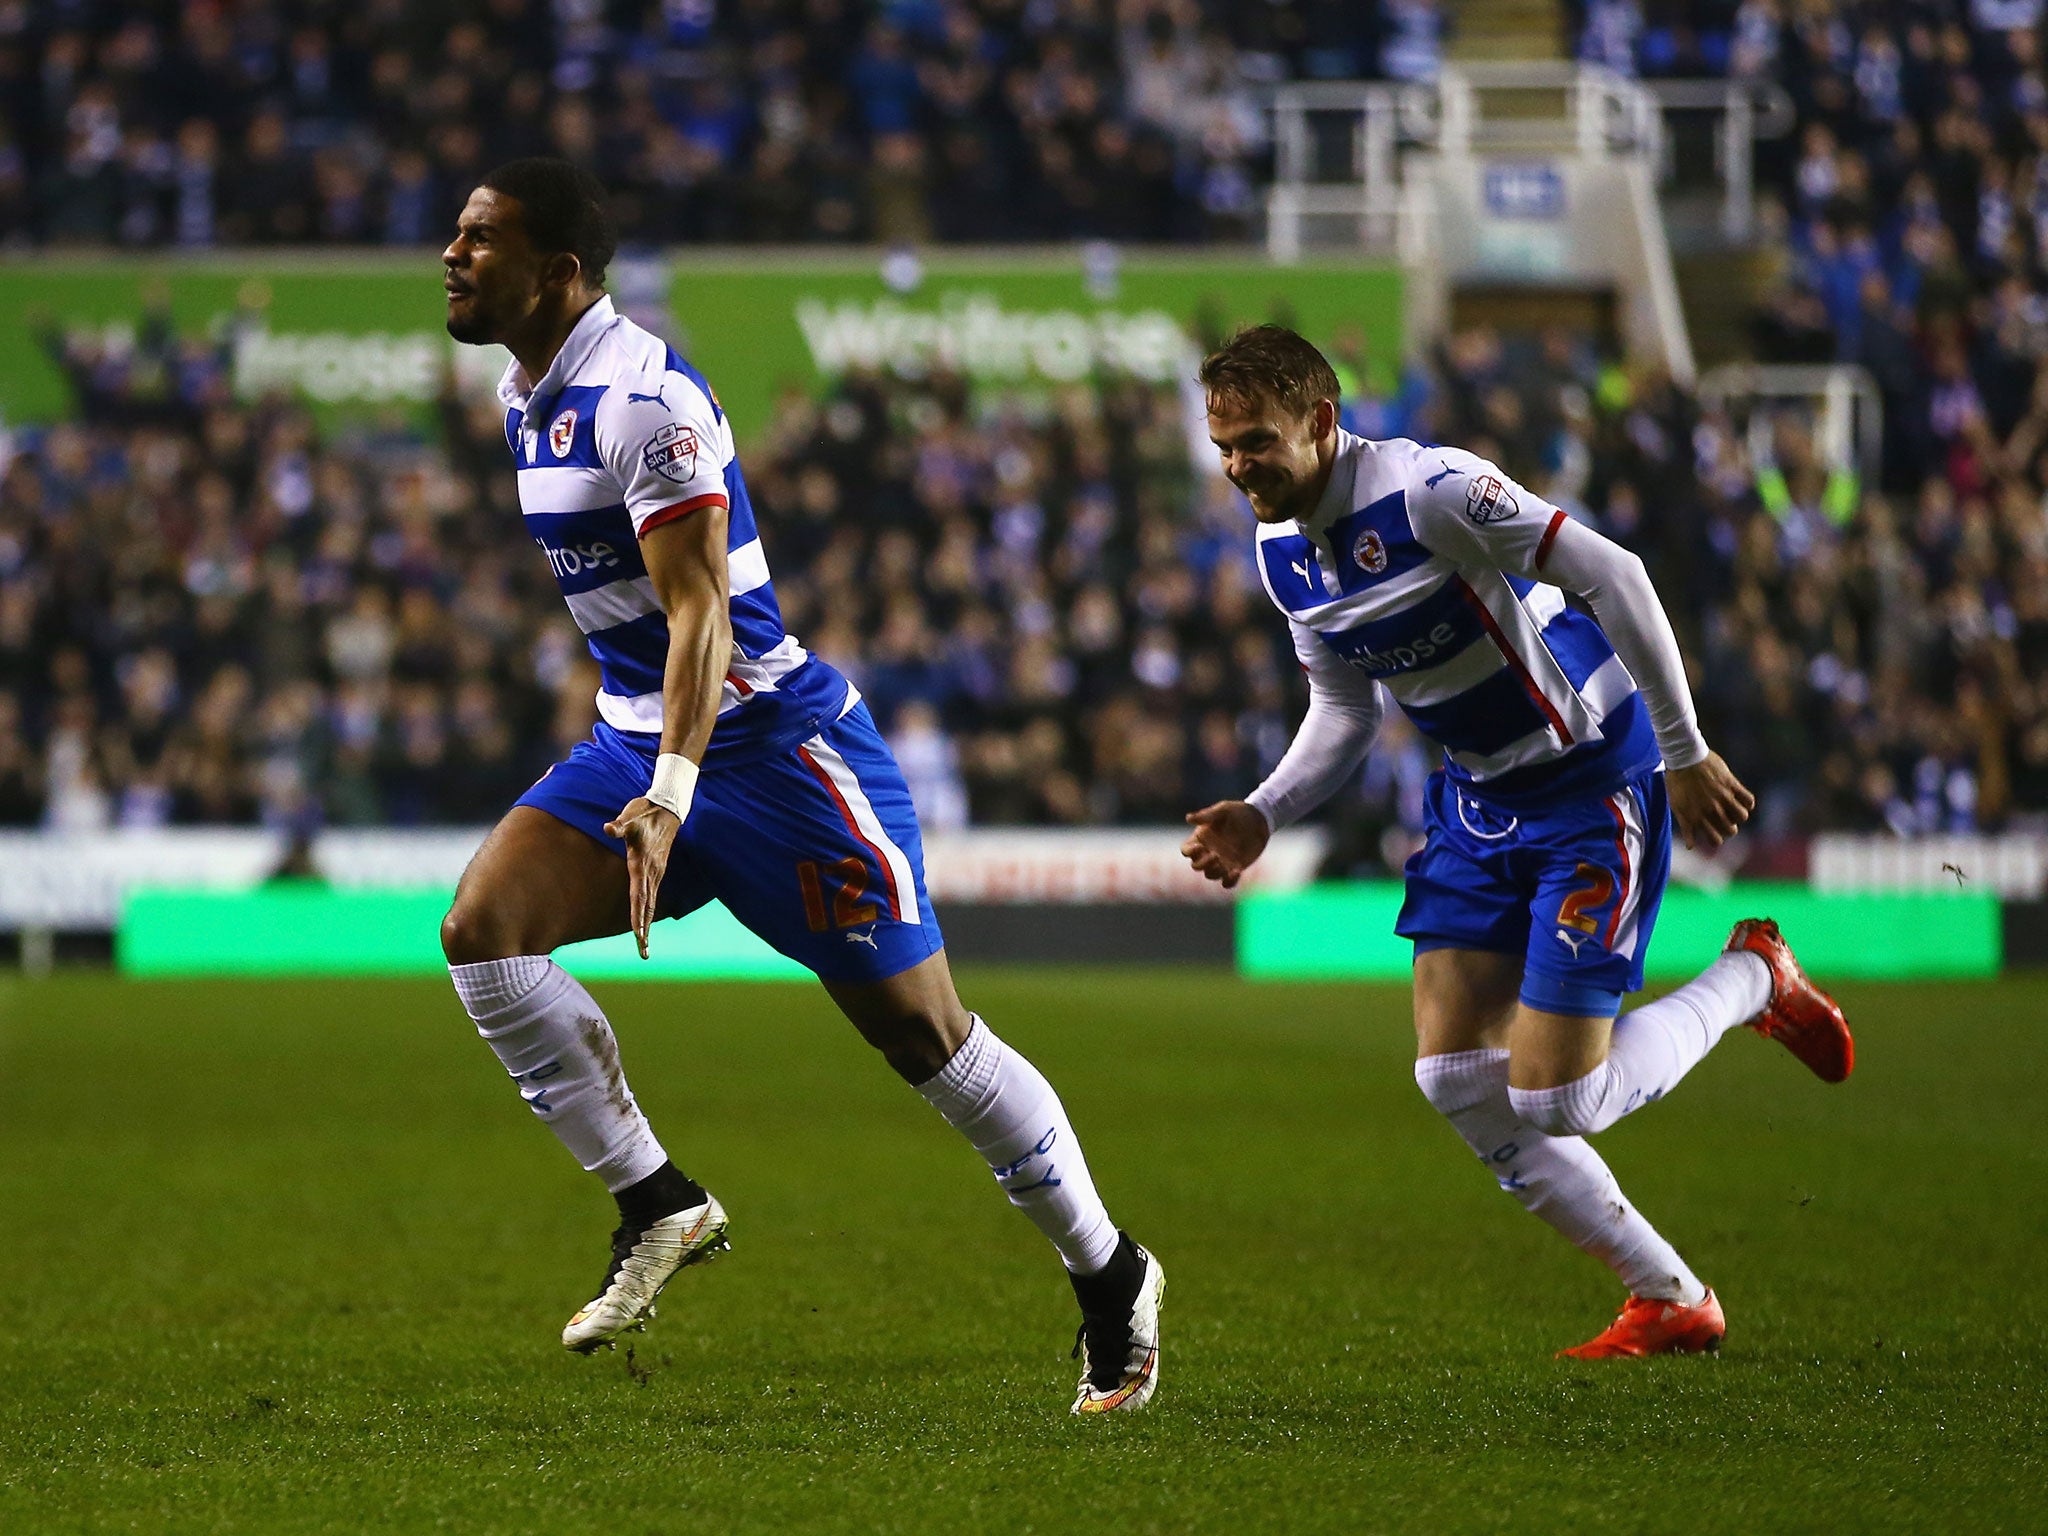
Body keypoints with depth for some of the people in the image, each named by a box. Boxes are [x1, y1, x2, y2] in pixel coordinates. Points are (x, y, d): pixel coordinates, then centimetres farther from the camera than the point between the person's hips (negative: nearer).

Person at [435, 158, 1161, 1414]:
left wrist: (670, 794, -37)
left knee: (921, 1031, -3)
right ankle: (661, 1209, -4)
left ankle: (1111, 1276, 13)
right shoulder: (528, 399, 9)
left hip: (773, 739, -9)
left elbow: (699, 613, -27)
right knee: (482, 932, -12)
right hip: (637, 740, 9)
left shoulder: (643, 397, -20)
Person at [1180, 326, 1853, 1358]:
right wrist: (1261, 816, -2)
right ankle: (1670, 1301, 11)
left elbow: (1614, 575, -24)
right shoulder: (1283, 554, 1)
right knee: (1453, 1078, -2)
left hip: (1595, 779, -8)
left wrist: (1683, 755, -21)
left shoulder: (1427, 491, -25)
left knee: (1555, 1098, -12)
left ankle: (1752, 979, 16)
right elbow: (1343, 711, 15)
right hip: (1477, 797, 8)